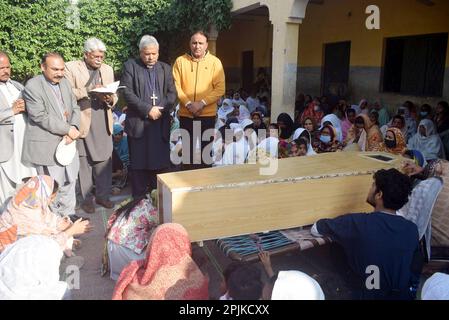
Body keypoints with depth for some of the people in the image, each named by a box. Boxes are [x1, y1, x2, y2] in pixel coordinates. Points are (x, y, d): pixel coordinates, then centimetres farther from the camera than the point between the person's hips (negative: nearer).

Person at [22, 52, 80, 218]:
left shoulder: (65, 82, 9)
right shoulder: (32, 86, -12)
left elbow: (75, 108, 8)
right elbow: (40, 117, -18)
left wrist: (73, 128, -10)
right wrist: (67, 129, -17)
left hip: (67, 143, 7)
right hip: (47, 146, -6)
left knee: (69, 182, 15)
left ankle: (68, 215, 30)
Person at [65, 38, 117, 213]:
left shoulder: (108, 69, 13)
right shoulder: (71, 68, -2)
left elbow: (113, 95, 14)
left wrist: (111, 99, -8)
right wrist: (89, 90, -19)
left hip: (103, 122, 4)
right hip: (82, 122, -3)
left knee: (104, 160, 6)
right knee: (84, 162, 5)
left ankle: (103, 195, 20)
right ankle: (86, 198, 17)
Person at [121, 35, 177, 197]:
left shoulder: (165, 68, 14)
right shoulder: (130, 66, 4)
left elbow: (172, 93, 8)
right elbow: (127, 92, -6)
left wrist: (161, 110, -9)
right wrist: (147, 109, -13)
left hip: (161, 122, 3)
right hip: (138, 122, -2)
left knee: (160, 161, 3)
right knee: (139, 162, 2)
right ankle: (139, 198, 13)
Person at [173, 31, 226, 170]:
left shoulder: (215, 62, 0)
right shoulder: (180, 61, 2)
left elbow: (220, 88, -6)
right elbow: (176, 86, -1)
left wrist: (202, 103, -16)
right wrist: (188, 103, -14)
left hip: (207, 114, -1)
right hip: (186, 115, 1)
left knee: (205, 150, 8)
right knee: (187, 150, 9)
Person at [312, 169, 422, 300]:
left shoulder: (357, 223, -19)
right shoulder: (412, 230, -8)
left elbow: (315, 229, -5)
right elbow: (416, 271, 4)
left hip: (368, 295, -4)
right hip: (405, 295, 4)